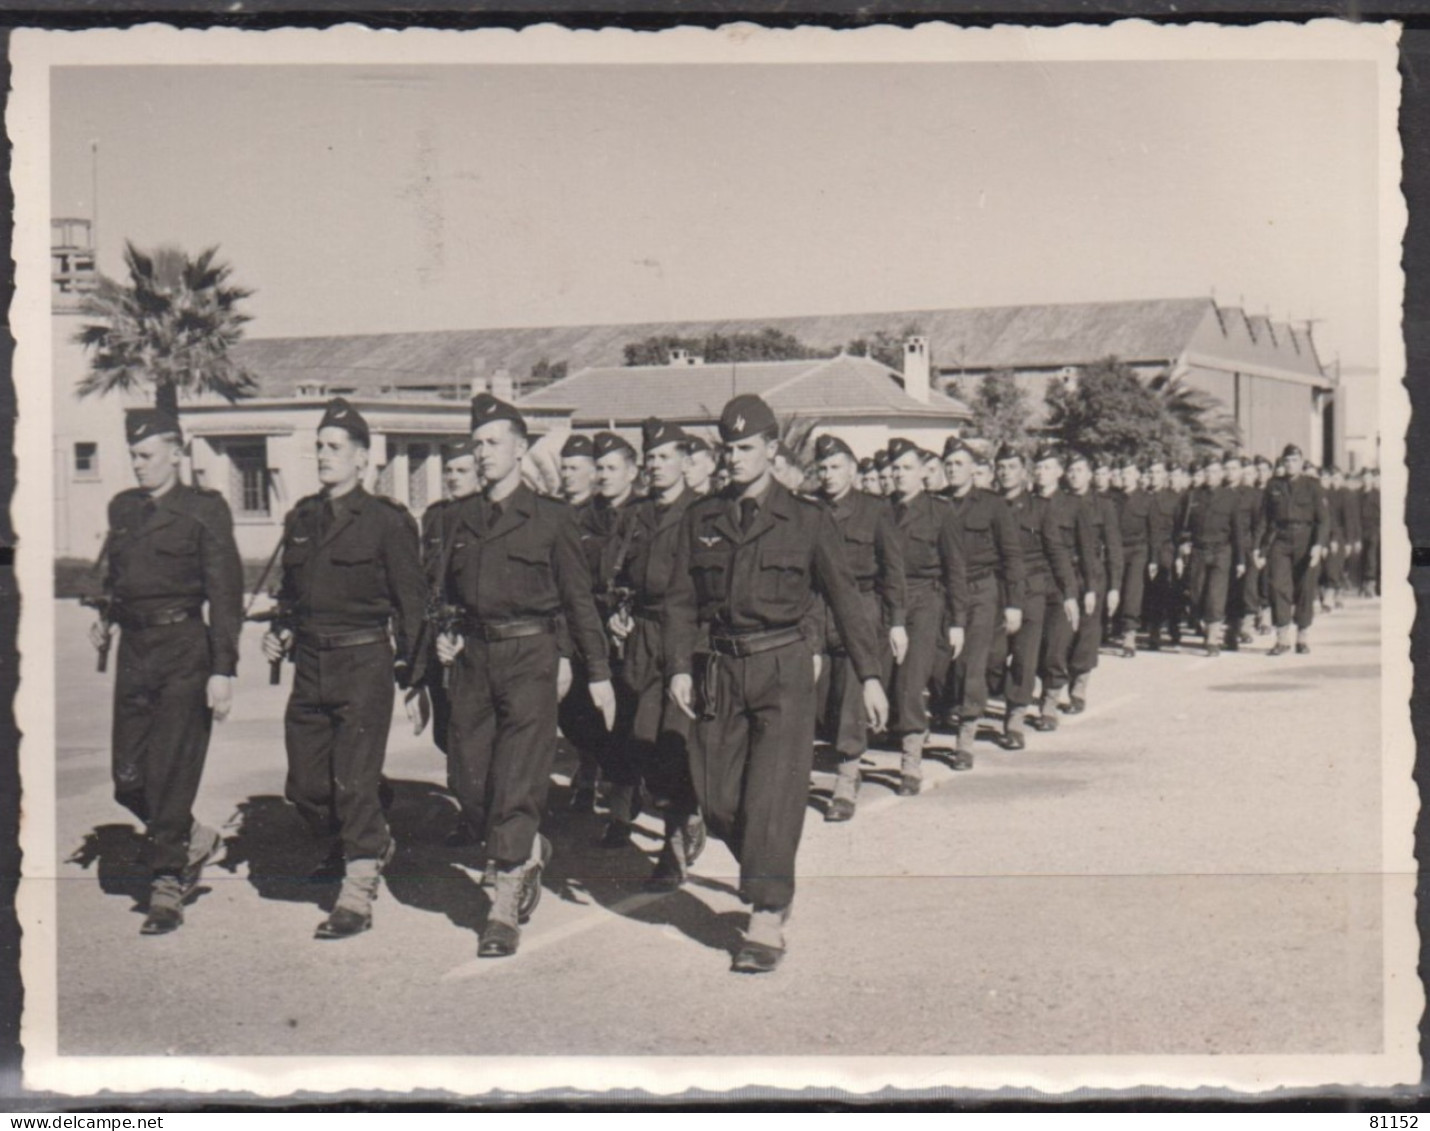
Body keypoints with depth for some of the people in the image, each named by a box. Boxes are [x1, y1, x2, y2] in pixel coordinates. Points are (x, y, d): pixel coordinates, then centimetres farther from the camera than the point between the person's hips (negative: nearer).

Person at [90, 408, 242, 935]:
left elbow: (225, 593, -9)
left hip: (184, 652, -6)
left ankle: (167, 887, 7)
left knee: (170, 774, -4)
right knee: (127, 778, 6)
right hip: (135, 650, 6)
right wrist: (106, 618, 4)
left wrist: (223, 670, -15)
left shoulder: (204, 509, -5)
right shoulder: (122, 507, 12)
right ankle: (196, 840, 29)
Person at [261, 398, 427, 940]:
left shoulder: (386, 521, -5)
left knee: (353, 782, -6)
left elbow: (412, 604, -4)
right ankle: (371, 845, 35)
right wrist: (283, 634, 4)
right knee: (305, 786, 8)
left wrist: (415, 682, -6)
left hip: (364, 664, -6)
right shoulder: (301, 519, 11)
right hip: (310, 665, 6)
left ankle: (356, 897, 5)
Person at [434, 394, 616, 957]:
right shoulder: (460, 518, 11)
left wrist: (598, 673, -1)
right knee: (473, 780, 5)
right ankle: (531, 851, 33)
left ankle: (505, 910, 0)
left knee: (515, 782, -7)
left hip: (528, 655, -5)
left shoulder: (550, 518, -1)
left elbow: (578, 598, 1)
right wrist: (445, 634, 4)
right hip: (472, 656, 5)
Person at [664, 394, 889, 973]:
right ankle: (772, 880, 29)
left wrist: (870, 675, 1)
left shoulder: (806, 519, 1)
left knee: (773, 791, -9)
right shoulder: (701, 519, 8)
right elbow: (681, 599, 10)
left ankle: (766, 924, -5)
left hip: (782, 665, -3)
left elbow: (843, 595, 4)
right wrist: (678, 667, -3)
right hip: (720, 668, 3)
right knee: (717, 797, 3)